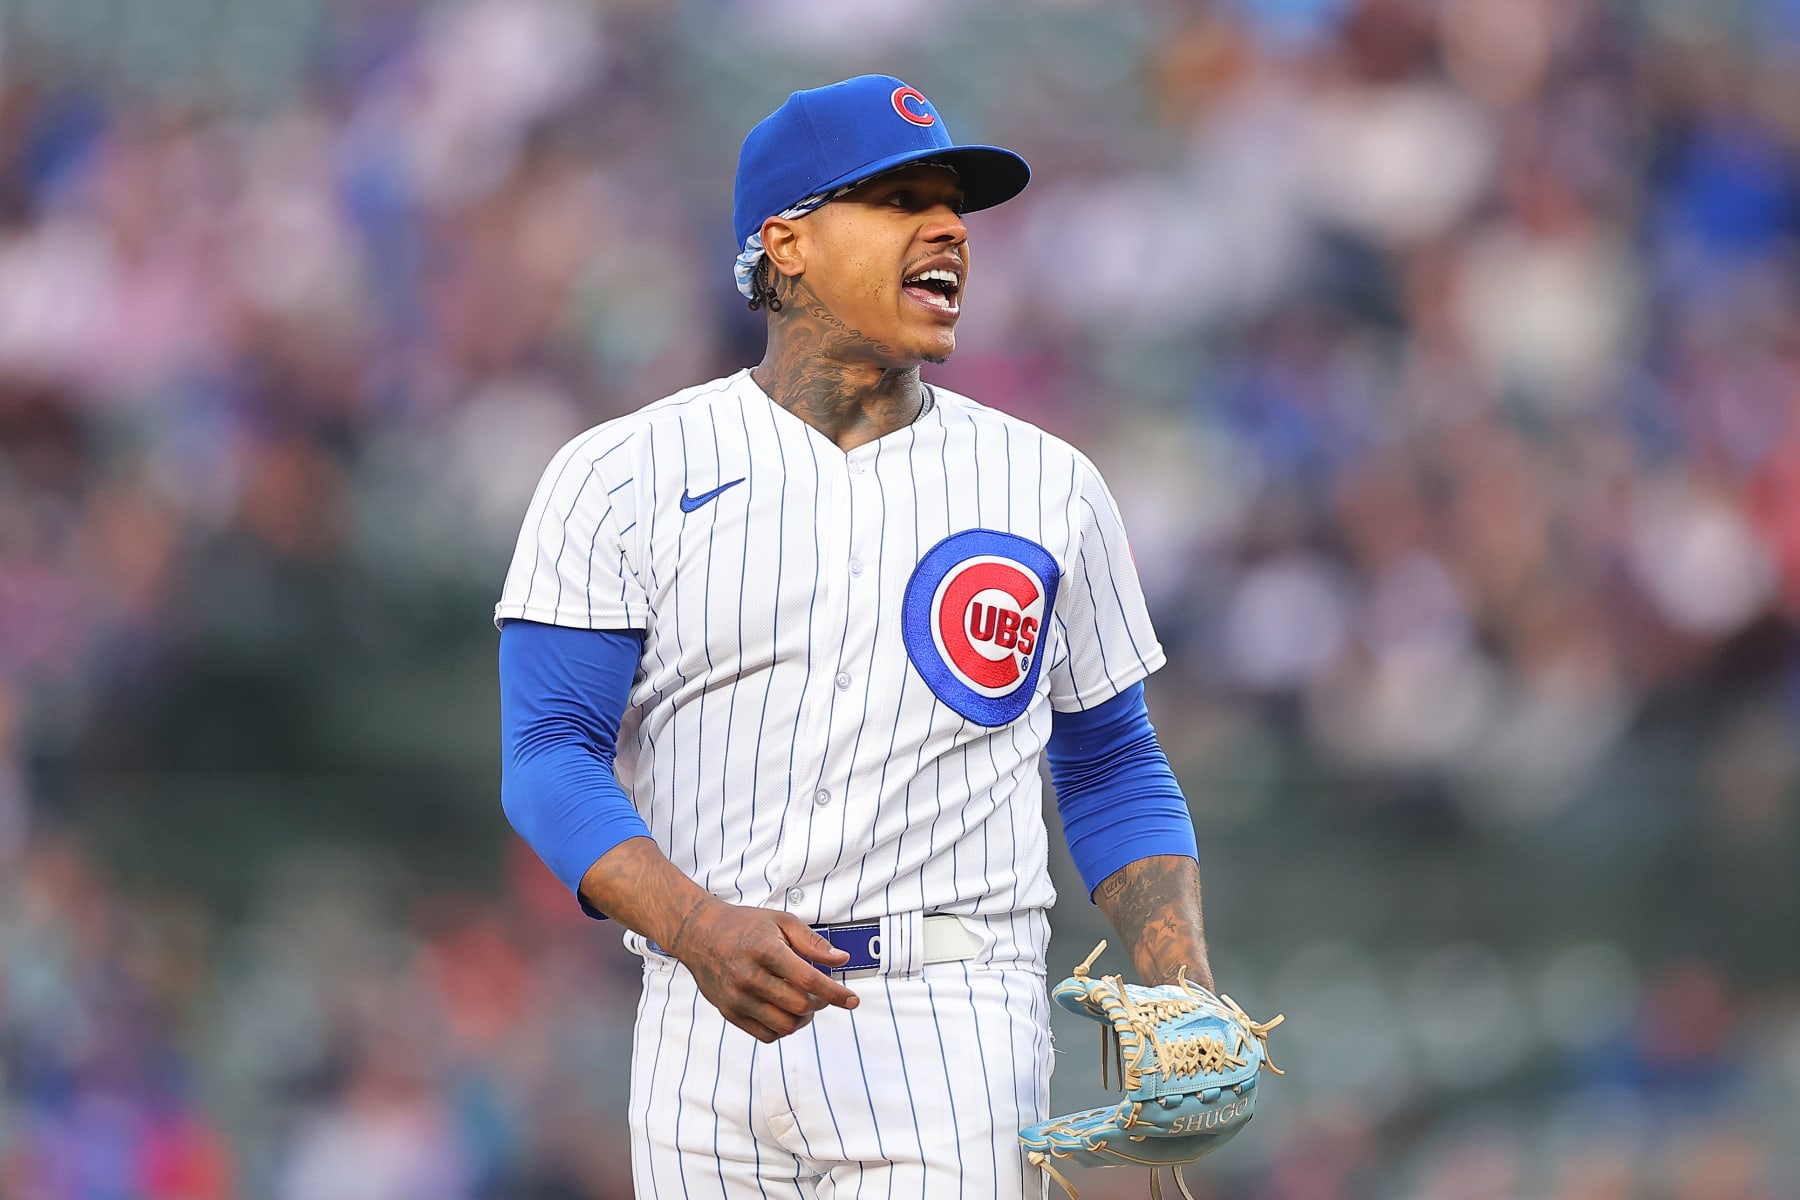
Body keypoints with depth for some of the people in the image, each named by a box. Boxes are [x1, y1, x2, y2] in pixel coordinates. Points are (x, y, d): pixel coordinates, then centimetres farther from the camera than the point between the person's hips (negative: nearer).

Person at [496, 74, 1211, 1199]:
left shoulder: (1048, 486, 11)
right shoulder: (623, 475, 3)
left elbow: (1113, 768, 16)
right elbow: (551, 757, -4)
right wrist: (701, 926, -22)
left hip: (952, 1030, 0)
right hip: (707, 1019, 0)